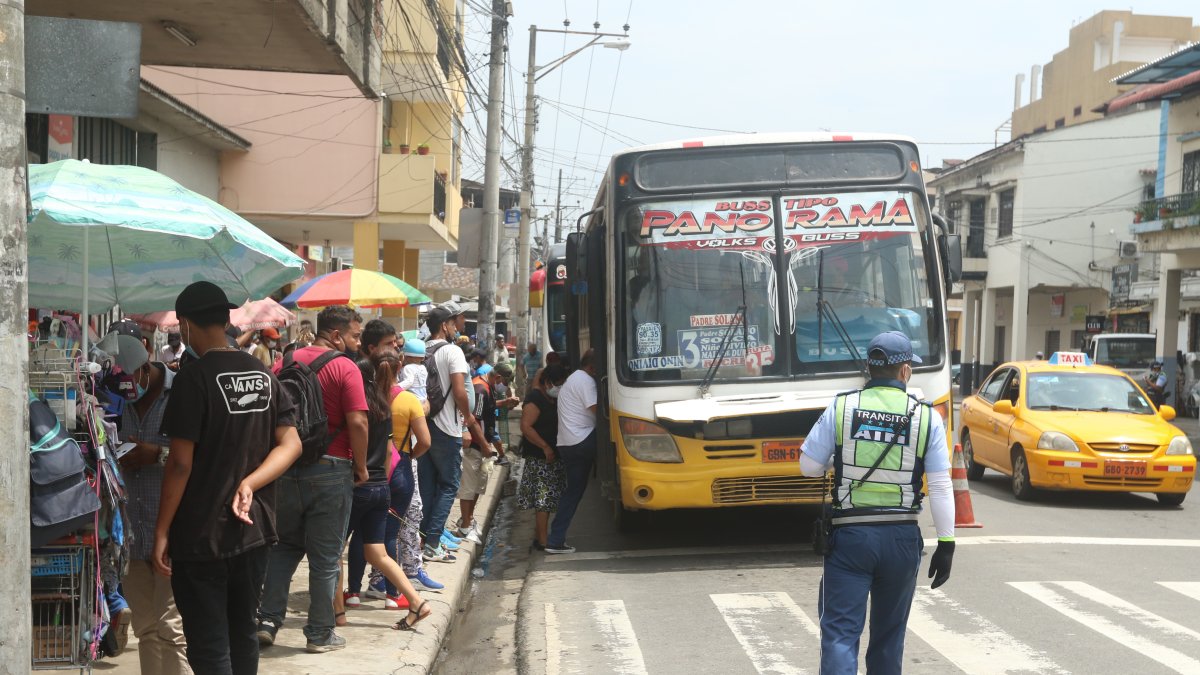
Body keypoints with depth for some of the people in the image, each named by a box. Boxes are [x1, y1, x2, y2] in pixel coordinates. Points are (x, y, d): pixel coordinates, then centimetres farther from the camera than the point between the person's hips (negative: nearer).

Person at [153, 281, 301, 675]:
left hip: (200, 536, -6)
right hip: (252, 529, 7)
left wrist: (161, 531, -9)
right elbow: (291, 444, 3)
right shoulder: (263, 374, 6)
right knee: (242, 636, 18)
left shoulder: (194, 378, -14)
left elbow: (181, 463, -16)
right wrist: (249, 484, -7)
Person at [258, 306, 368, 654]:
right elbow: (358, 422, -18)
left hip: (286, 466, 5)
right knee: (325, 556, 6)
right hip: (330, 469, -5)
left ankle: (268, 619, 13)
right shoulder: (345, 368, -11)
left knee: (285, 546, 20)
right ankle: (320, 633, 14)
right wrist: (361, 467, -6)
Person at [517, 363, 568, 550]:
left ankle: (539, 536, 21)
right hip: (540, 458, -9)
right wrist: (546, 447, -22)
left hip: (553, 457, 9)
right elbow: (526, 427, -22)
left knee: (546, 501, 13)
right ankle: (543, 541, -6)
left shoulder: (553, 399, 14)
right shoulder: (535, 400, -15)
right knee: (543, 500, -8)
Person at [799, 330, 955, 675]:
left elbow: (809, 466, 1)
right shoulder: (926, 416, -3)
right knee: (888, 633, 18)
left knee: (840, 631, -1)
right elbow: (940, 487, -3)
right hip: (902, 537, 2)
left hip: (850, 534, -1)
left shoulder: (841, 407, -4)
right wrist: (946, 543, 2)